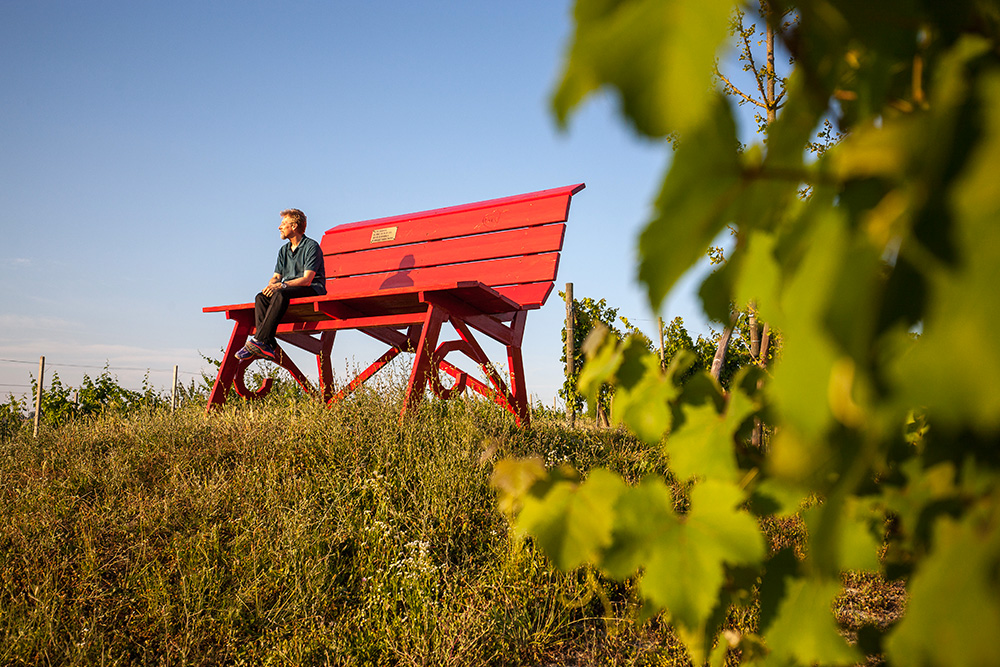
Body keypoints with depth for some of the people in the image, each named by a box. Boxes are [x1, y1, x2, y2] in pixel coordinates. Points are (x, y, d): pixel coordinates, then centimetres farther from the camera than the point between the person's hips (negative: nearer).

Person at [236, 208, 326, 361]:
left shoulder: (312, 246, -6)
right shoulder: (284, 250, 19)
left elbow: (307, 279, -16)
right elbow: (276, 276, 14)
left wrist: (282, 285, -26)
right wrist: (271, 285, -11)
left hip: (313, 290, -7)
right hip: (289, 289, 7)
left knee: (281, 294, -35)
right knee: (261, 297, -20)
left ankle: (257, 340, -38)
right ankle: (267, 345, -31)